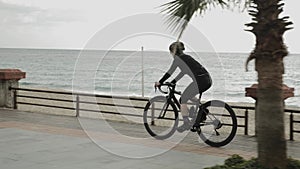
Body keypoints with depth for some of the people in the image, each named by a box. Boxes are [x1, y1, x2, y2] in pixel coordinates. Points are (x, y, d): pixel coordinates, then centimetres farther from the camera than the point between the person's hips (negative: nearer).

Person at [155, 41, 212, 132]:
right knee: (189, 96, 28)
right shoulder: (187, 57, 27)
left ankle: (186, 123, 6)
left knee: (183, 99, 6)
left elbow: (169, 72, 6)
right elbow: (183, 72, 35)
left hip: (200, 81, -8)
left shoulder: (177, 58, 3)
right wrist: (172, 82, 39)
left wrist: (159, 82, 16)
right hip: (208, 80, 8)